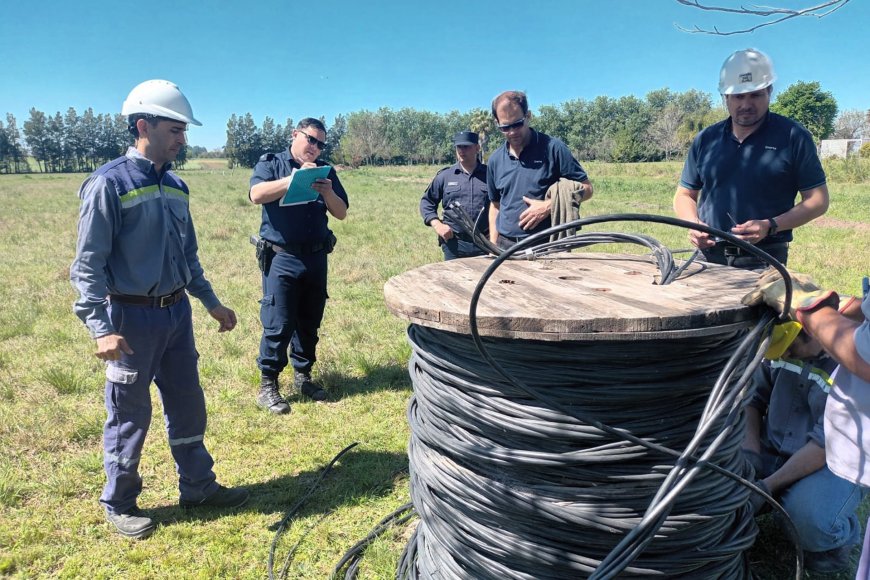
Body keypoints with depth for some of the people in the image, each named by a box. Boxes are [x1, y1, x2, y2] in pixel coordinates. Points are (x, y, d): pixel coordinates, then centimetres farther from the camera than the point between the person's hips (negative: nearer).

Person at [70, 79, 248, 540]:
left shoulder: (175, 186, 8)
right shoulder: (109, 183, -13)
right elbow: (88, 263, -15)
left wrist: (211, 302, 17)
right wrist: (101, 328, -23)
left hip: (177, 312, 7)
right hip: (132, 318, -6)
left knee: (188, 404, 14)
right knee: (129, 414, 7)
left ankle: (198, 486, 31)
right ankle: (119, 504, 27)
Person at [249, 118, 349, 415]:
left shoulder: (325, 171, 11)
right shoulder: (271, 163, 1)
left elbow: (341, 213, 6)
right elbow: (257, 194, -18)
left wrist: (327, 192, -13)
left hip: (316, 258, 5)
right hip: (281, 258, -4)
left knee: (309, 322, 12)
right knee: (278, 324, -3)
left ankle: (302, 376, 26)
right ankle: (267, 385, 8)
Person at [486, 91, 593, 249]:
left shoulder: (552, 148, -4)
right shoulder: (495, 160, 10)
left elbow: (586, 188, -2)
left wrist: (547, 206, -15)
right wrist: (493, 246, 9)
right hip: (505, 247, 4)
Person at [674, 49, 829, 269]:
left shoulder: (793, 137, 0)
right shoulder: (705, 140, 9)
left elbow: (817, 200, 1)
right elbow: (684, 195, 15)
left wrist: (770, 226, -15)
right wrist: (693, 224, -6)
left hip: (765, 260, -2)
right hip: (709, 256, 3)